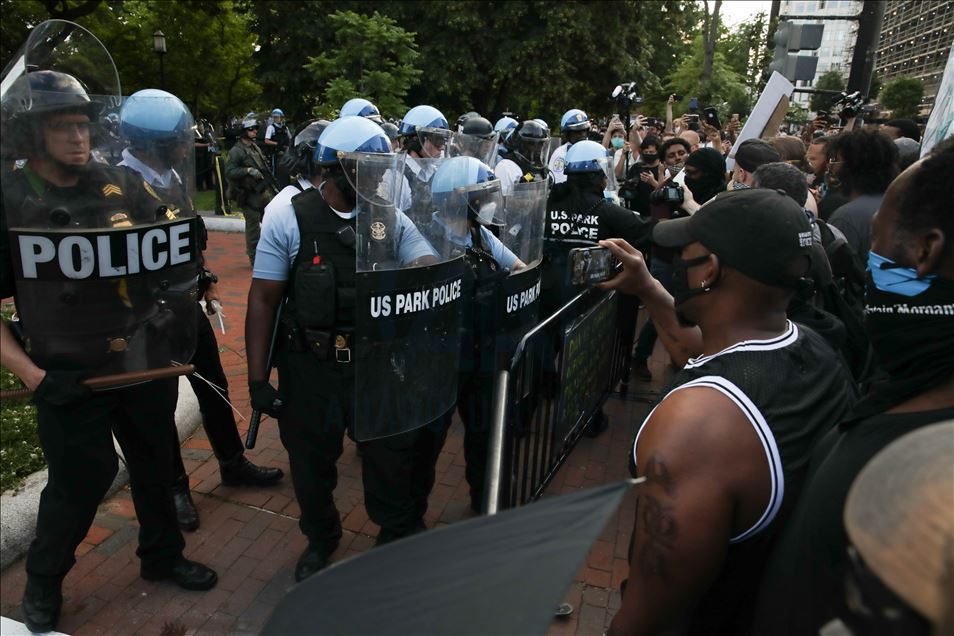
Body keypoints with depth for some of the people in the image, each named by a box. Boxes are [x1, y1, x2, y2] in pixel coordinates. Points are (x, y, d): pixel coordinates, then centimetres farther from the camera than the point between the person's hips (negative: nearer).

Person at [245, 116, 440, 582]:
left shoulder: (391, 219, -1)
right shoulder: (289, 218, -8)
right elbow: (264, 300, -7)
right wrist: (257, 379, -8)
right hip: (310, 366, -1)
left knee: (390, 454, 14)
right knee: (312, 460, 17)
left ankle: (398, 534, 42)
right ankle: (320, 538, 46)